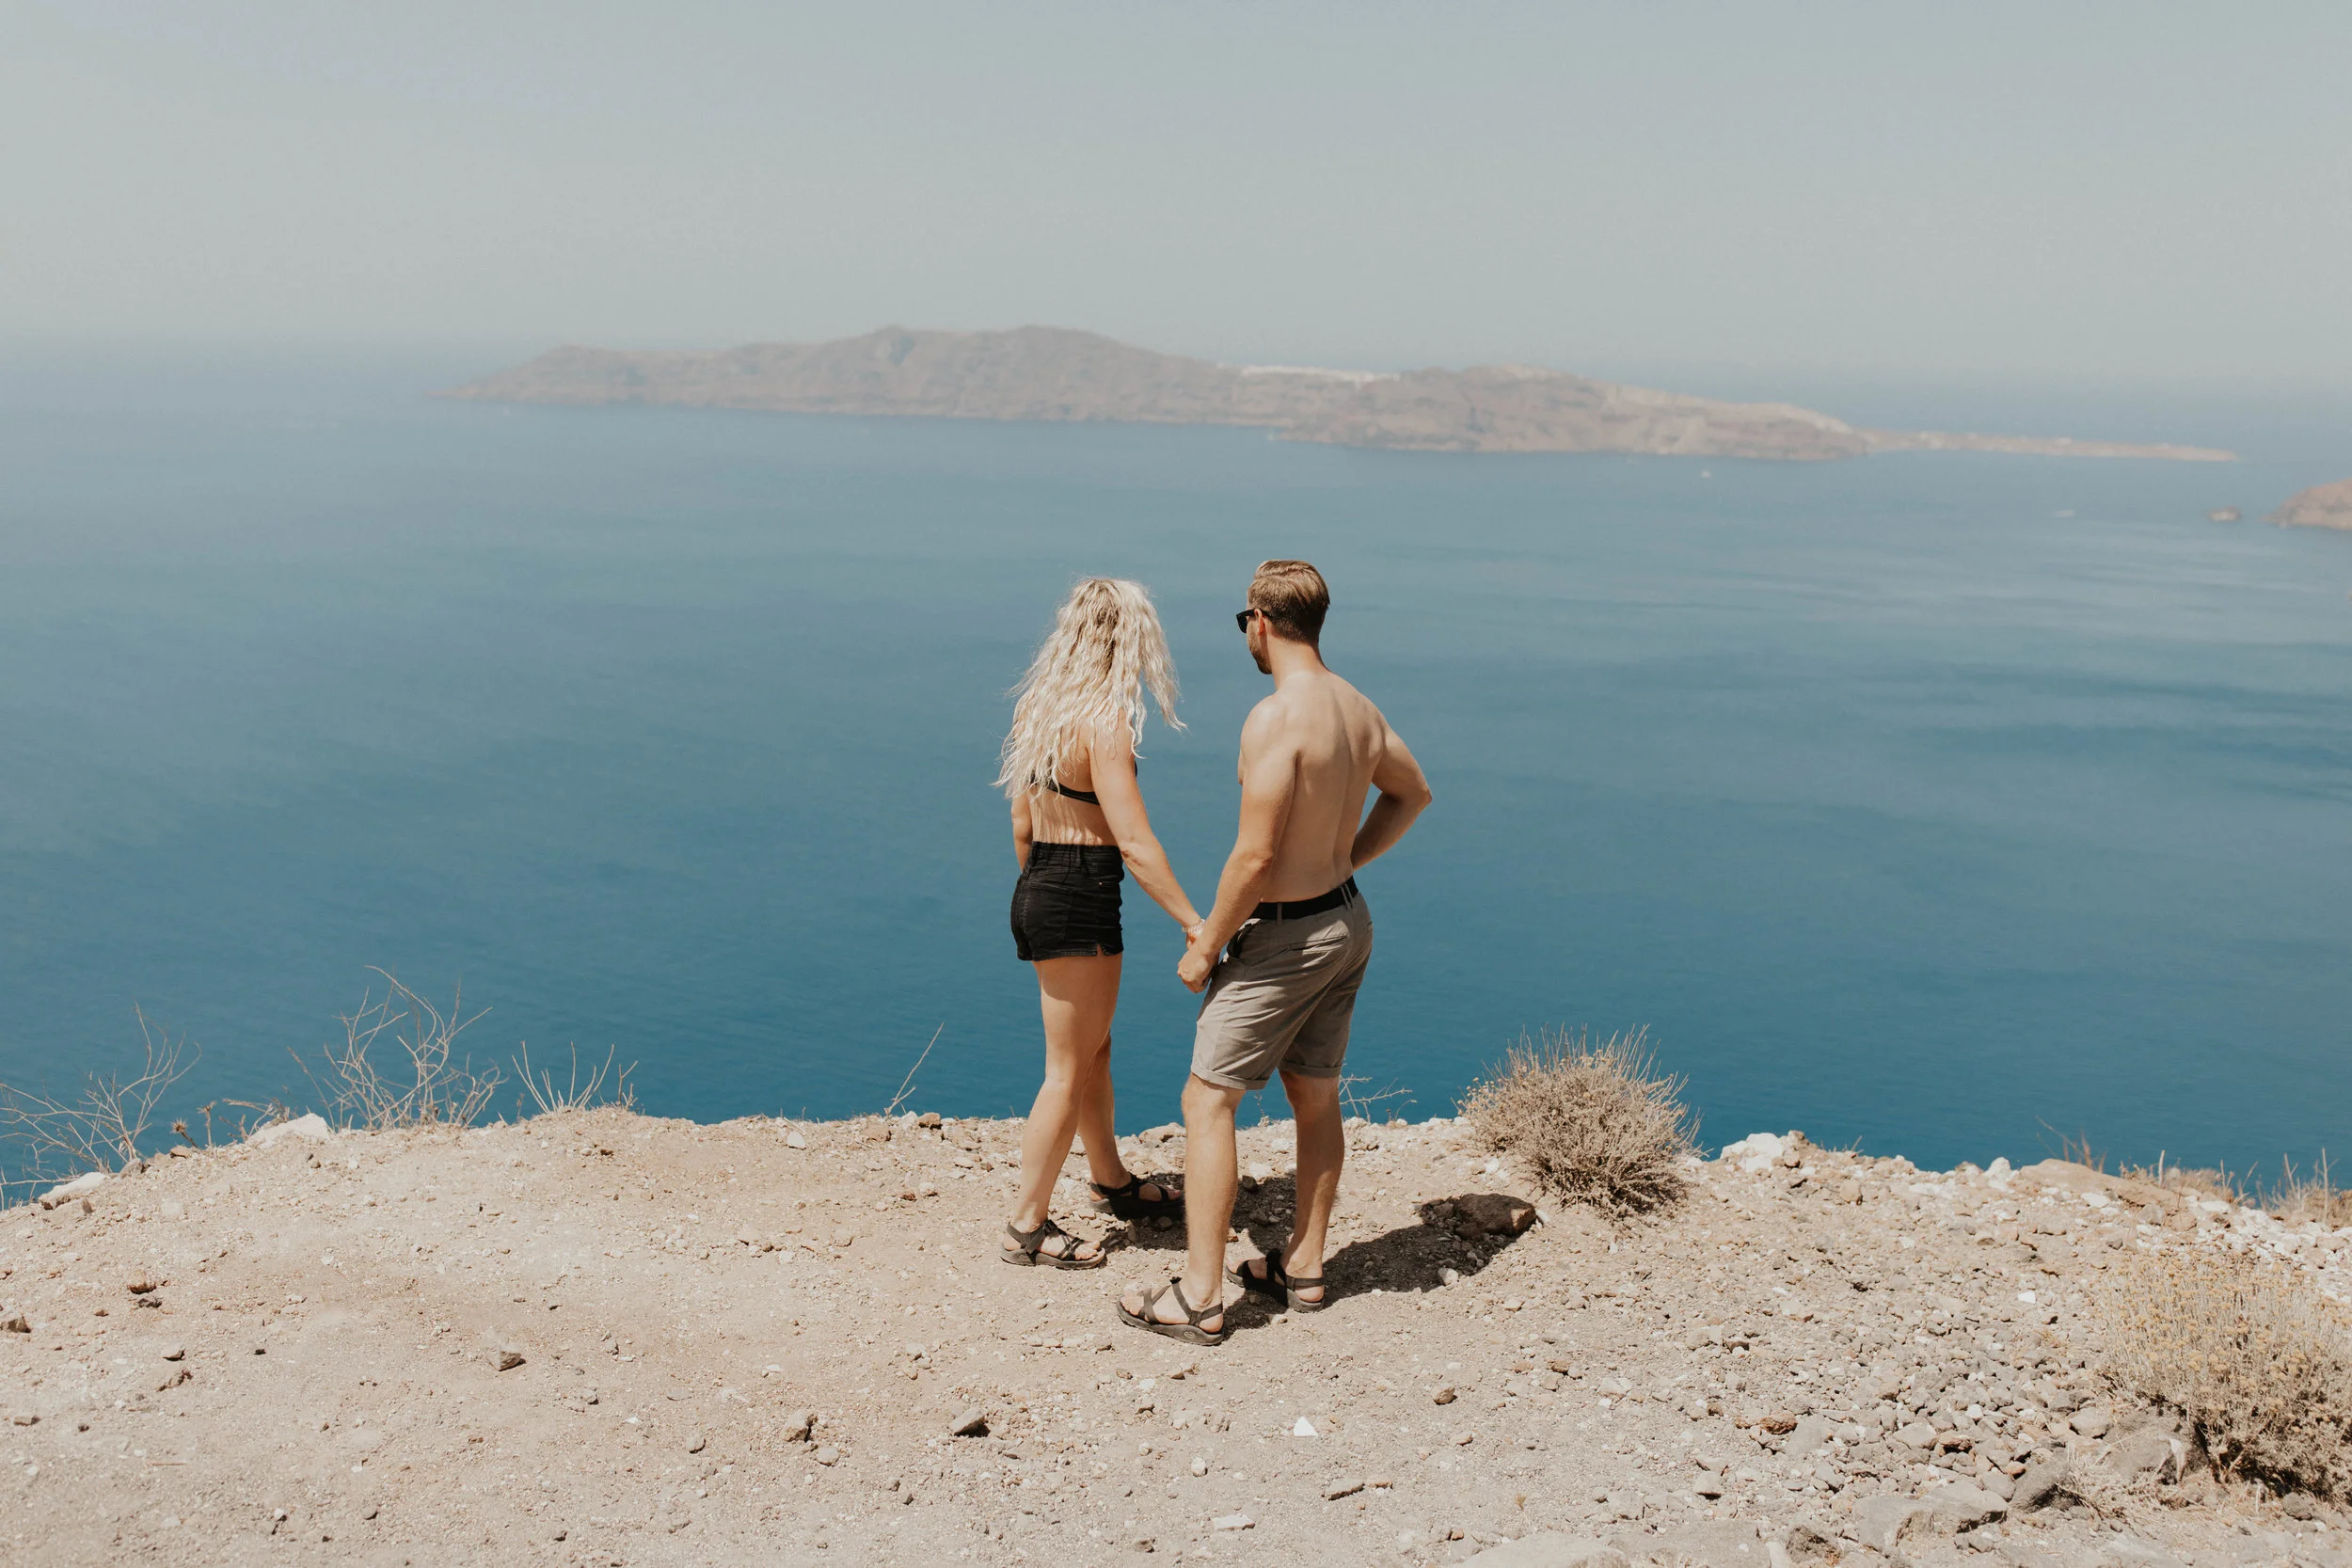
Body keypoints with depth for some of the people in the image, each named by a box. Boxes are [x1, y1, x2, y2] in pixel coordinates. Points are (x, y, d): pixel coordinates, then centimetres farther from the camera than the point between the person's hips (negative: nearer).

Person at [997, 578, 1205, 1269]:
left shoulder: (1037, 705, 6)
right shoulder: (1104, 719, -20)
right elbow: (1134, 844, -24)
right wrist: (1198, 926, -20)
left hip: (1039, 891, 9)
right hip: (1080, 901, -9)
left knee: (1094, 1049, 24)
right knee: (1069, 1070, 4)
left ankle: (1112, 1183, 42)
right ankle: (1026, 1227, 15)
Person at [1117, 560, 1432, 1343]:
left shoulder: (1276, 718, -24)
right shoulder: (1358, 707, 3)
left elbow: (1254, 857, -26)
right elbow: (1411, 793, 20)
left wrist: (1206, 946, -13)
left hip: (1285, 935, -9)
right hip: (1347, 920, 9)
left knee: (1206, 1101, -1)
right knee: (1315, 1098, 18)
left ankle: (1199, 1298, 3)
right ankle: (1304, 1268, 30)